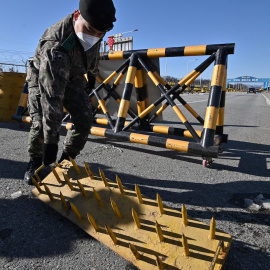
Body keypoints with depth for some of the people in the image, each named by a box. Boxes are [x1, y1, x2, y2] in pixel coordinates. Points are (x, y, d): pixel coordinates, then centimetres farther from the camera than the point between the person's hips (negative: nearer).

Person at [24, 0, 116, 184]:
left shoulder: (94, 27, -21)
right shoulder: (55, 46, -42)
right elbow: (51, 96, -45)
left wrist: (92, 74, 15)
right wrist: (51, 140, -45)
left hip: (73, 77, 5)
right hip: (43, 79, -5)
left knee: (84, 120, -9)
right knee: (41, 124, -19)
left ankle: (66, 161, 8)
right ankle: (35, 161, 8)